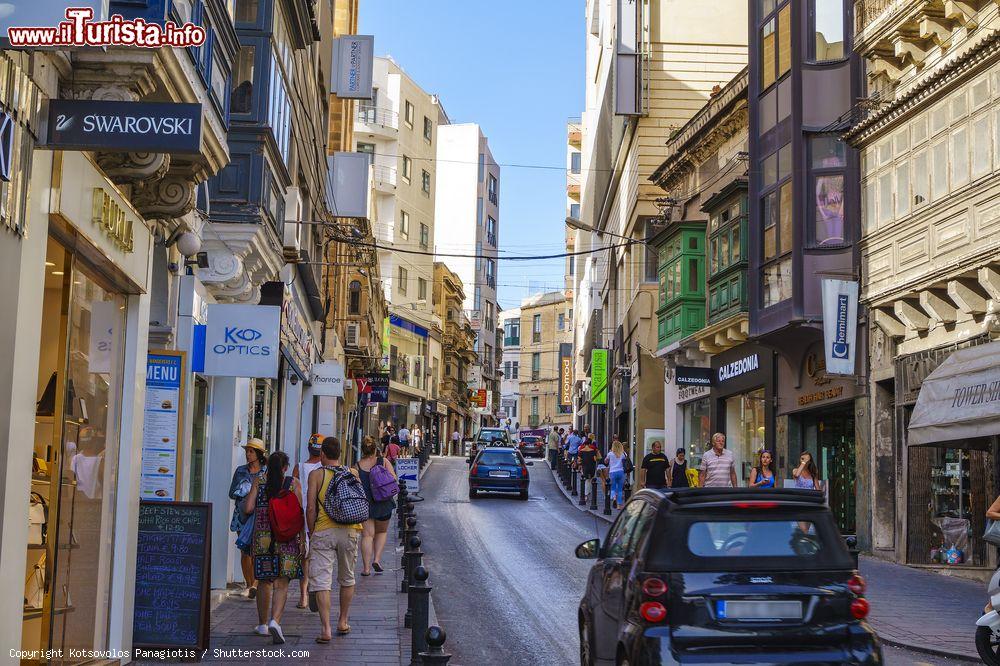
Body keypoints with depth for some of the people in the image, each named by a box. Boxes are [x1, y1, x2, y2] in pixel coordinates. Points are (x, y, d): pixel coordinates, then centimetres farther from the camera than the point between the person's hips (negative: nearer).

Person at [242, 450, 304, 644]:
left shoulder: (258, 482, 3)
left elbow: (248, 509, -3)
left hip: (262, 538, 2)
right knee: (281, 584, -1)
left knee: (264, 582, 16)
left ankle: (263, 624, 25)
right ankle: (275, 621, -20)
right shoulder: (294, 483, 1)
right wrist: (302, 540, -1)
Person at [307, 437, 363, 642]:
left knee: (321, 581, -4)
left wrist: (312, 533, 5)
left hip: (324, 531, -3)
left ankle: (326, 629, -14)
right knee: (347, 579, 19)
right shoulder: (352, 473, 7)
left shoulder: (316, 475, -2)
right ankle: (343, 622, 30)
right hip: (350, 531, 4)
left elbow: (311, 508, -5)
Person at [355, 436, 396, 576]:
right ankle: (377, 559, 6)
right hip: (383, 504, 1)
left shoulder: (357, 466, -4)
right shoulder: (384, 462, -3)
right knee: (381, 532, 21)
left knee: (367, 535, 2)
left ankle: (366, 567, -2)